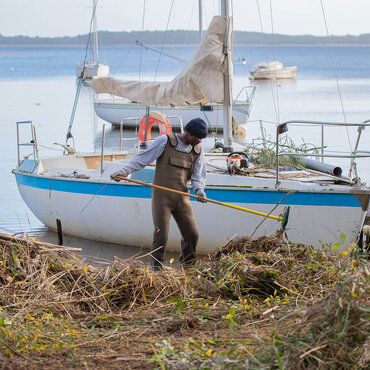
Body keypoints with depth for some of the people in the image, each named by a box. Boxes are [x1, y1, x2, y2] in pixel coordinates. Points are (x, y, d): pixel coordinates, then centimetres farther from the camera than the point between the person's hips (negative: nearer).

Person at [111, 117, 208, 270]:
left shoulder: (198, 151, 9)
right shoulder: (165, 141, -6)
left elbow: (198, 176, 10)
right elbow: (142, 159, -3)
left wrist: (199, 190, -11)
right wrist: (124, 171, -10)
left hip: (182, 199, 5)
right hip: (162, 197, -5)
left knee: (192, 234, 3)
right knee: (161, 234, -9)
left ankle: (187, 266, 21)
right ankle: (157, 268, 2)